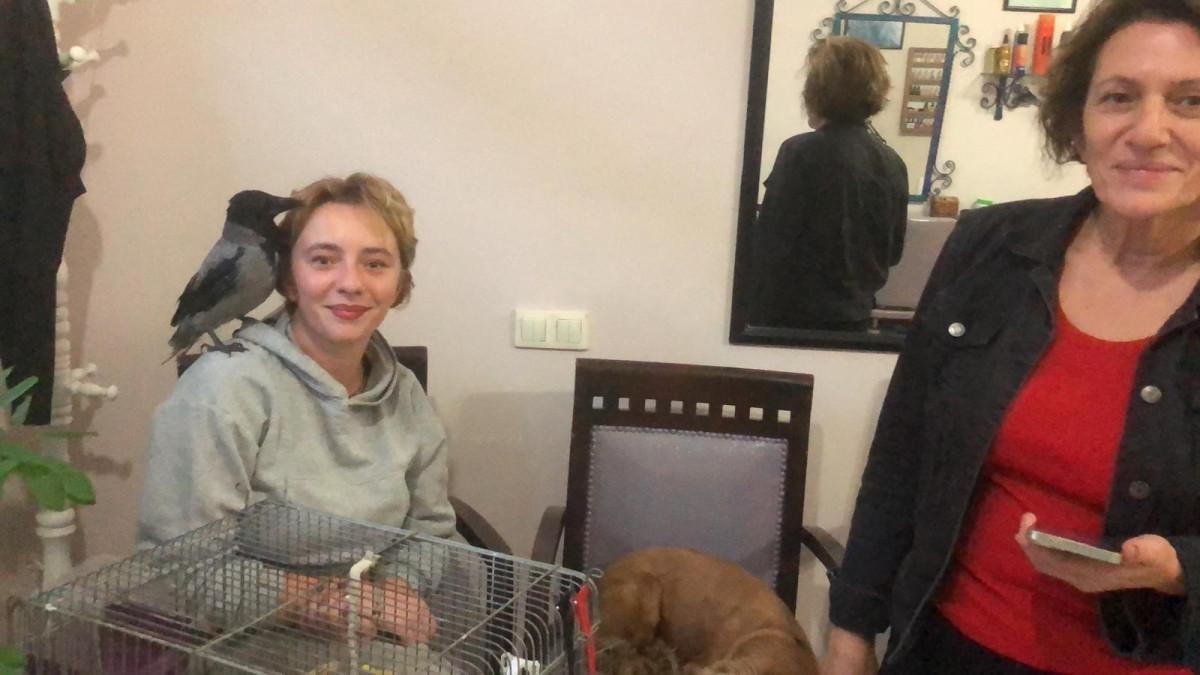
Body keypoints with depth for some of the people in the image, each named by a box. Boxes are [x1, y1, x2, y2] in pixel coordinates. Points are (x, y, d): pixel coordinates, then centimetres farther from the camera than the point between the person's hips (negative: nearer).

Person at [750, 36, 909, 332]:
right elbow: (892, 252, 11)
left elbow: (772, 246, -16)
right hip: (855, 315, 6)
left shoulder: (801, 152, -15)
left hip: (798, 315, -5)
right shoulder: (893, 163, 2)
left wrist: (760, 318, -8)